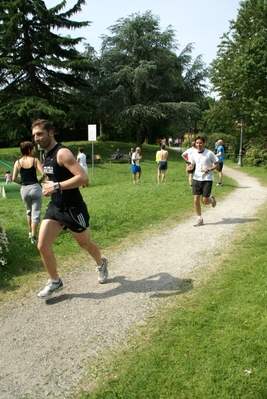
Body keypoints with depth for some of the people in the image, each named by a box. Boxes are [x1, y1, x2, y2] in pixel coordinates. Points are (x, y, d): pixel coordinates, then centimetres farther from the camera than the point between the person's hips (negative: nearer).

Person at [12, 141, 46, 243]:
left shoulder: (17, 162, 3)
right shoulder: (35, 160, -4)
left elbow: (14, 179, -2)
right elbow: (43, 174, -13)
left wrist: (22, 183, 14)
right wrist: (39, 181, 5)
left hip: (24, 189, 4)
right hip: (35, 188, -3)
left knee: (29, 211, 26)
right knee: (36, 213, 3)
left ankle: (30, 232, 38)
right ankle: (33, 237, 0)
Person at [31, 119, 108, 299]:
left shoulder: (63, 153, -20)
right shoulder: (47, 155, 8)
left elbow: (83, 178, -30)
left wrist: (57, 186, -30)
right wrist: (50, 186, 9)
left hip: (73, 209, -7)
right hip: (54, 207, 8)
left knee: (85, 244, 14)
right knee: (43, 246, -2)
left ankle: (101, 264, 45)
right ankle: (55, 282, 18)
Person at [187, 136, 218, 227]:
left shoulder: (209, 153, -9)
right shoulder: (194, 154, 2)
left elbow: (216, 164, -2)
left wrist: (208, 170, -19)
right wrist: (189, 166, -8)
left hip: (207, 179, -3)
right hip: (197, 179, 4)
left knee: (204, 201, -4)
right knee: (196, 200, -3)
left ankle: (211, 199, 34)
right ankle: (199, 219, 12)